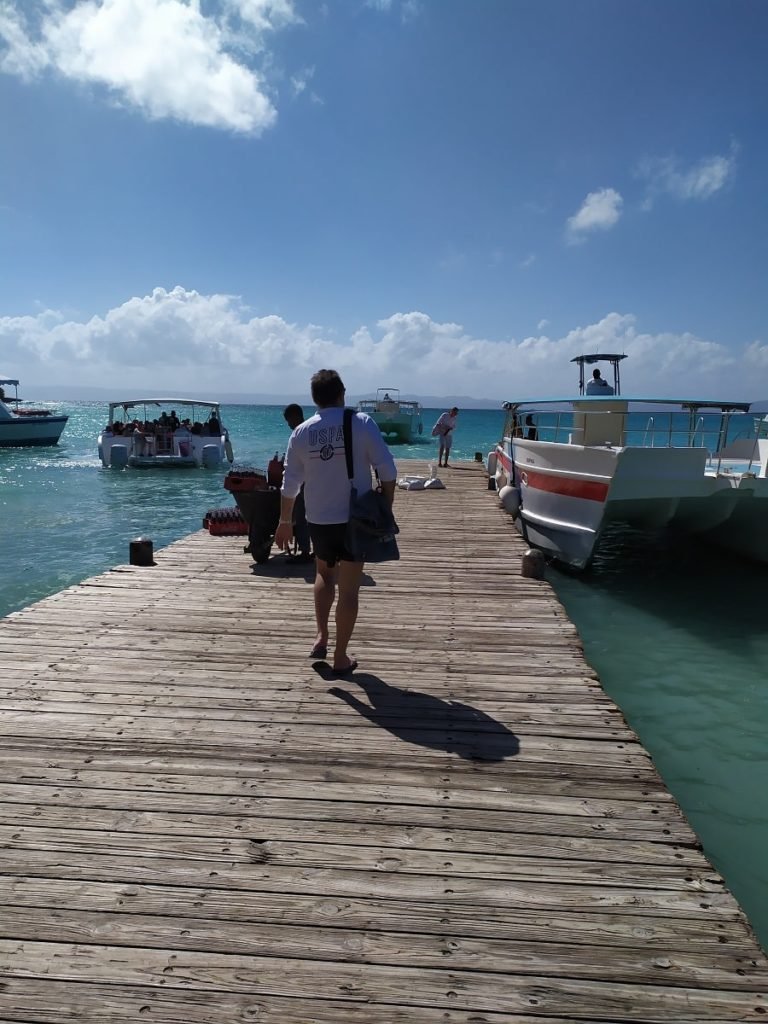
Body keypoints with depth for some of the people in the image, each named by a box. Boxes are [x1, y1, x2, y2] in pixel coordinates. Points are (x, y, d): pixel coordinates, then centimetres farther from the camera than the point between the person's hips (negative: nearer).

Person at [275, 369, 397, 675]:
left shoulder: (301, 432, 0)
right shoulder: (361, 423, -7)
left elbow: (290, 484, 4)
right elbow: (387, 470, -11)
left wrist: (285, 521, 15)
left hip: (318, 520, 3)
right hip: (356, 519, -2)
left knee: (324, 574, 27)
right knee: (349, 589, 7)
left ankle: (321, 637, 18)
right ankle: (341, 658, 13)